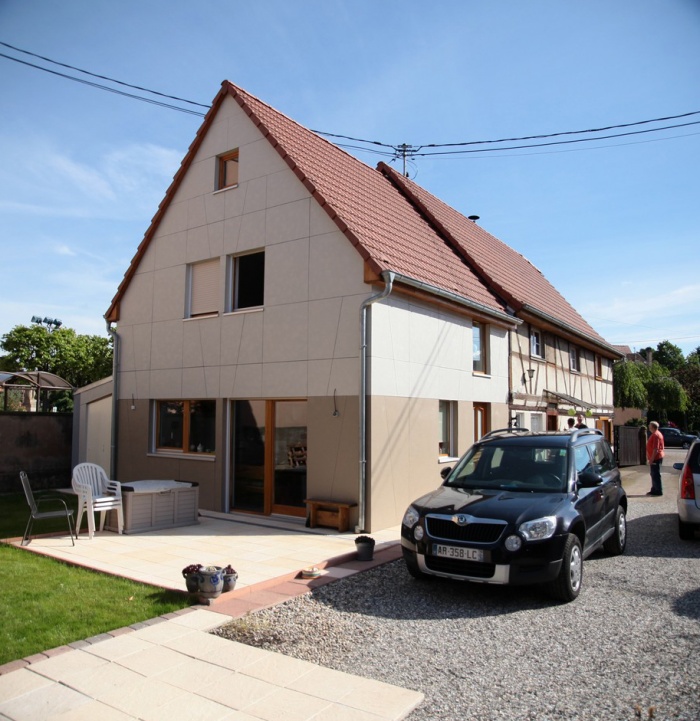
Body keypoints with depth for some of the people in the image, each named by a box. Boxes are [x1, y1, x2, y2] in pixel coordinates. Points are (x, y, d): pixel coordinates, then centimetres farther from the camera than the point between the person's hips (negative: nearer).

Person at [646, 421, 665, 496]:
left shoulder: (656, 435, -18)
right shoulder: (656, 434, 15)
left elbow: (656, 449, -24)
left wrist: (652, 458, -22)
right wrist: (651, 458, 22)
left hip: (655, 458, -11)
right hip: (655, 458, 11)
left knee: (656, 474, -5)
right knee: (654, 474, 16)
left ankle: (658, 491, 0)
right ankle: (654, 490, 23)